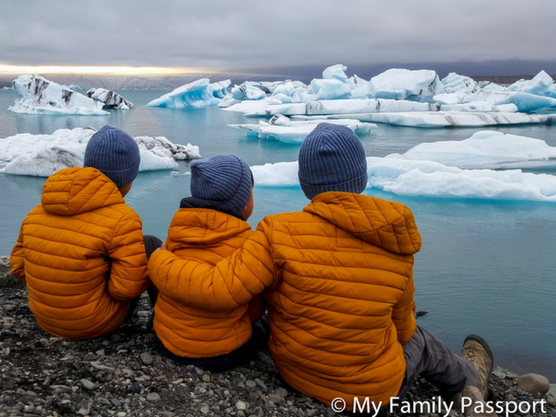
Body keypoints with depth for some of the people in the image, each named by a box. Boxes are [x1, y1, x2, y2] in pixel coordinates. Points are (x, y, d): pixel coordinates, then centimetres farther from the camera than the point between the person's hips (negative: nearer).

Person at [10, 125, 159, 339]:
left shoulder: (40, 211, -3)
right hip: (98, 321, -6)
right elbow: (129, 287, -23)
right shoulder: (121, 220, -23)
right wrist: (154, 263, -2)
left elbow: (20, 266, 4)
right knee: (150, 245, 10)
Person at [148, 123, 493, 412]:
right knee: (418, 340, 32)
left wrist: (161, 263, -9)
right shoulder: (396, 247, -14)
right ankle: (470, 380, 59)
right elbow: (401, 329, -3)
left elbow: (220, 290, -25)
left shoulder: (281, 233, -23)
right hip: (374, 391, -1)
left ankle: (466, 381, 52)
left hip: (296, 372, 1)